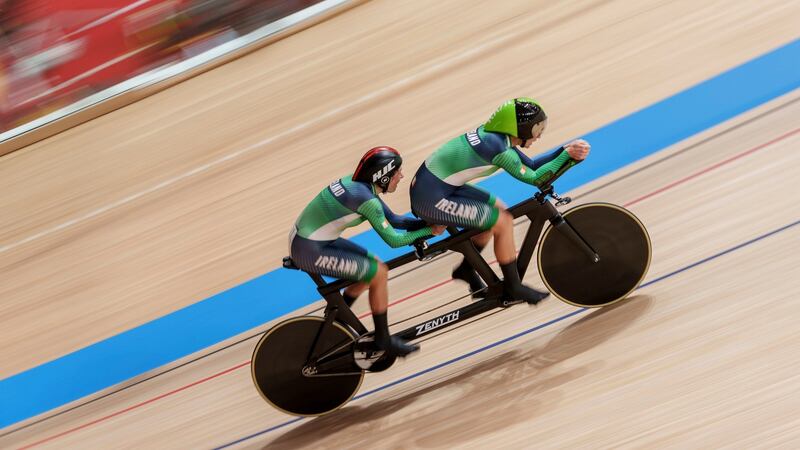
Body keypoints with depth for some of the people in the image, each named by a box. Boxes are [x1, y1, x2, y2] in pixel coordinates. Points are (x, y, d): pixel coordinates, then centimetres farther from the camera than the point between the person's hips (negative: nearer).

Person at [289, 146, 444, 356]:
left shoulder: (360, 184, 5)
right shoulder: (366, 199, -22)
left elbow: (394, 220, 11)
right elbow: (393, 239, -17)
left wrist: (428, 223, 1)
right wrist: (429, 230, -6)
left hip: (306, 239, 9)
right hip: (310, 251, -9)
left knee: (373, 265, 16)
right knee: (379, 273, -8)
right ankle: (383, 339, 7)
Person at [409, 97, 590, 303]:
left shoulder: (495, 134, 5)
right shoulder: (500, 149, -22)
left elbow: (532, 166, 11)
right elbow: (534, 178, -13)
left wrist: (566, 151, 2)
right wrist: (567, 154, -9)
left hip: (432, 184, 10)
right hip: (430, 198, -10)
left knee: (498, 209, 19)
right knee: (503, 221, -7)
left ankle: (466, 269, 30)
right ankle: (513, 287, 10)